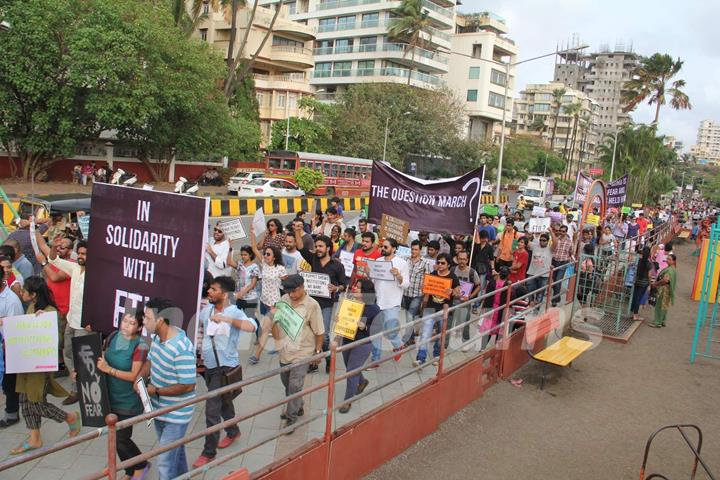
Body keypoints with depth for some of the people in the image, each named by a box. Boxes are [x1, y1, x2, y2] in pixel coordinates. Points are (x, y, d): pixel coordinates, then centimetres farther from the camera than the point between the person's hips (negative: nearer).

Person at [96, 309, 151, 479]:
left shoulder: (140, 347, -20)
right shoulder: (113, 337, -2)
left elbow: (133, 376, -21)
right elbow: (103, 358, 13)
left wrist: (109, 370, -28)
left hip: (128, 401, -6)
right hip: (110, 397, 6)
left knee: (121, 439, 0)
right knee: (115, 437, 15)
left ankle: (141, 465, 27)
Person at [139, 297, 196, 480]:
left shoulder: (181, 349, -31)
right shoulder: (157, 337, -5)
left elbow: (188, 386, -27)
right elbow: (151, 360, 13)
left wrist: (156, 391, -20)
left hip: (175, 416, -8)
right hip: (159, 409, 8)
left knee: (166, 462, 1)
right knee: (175, 452, 27)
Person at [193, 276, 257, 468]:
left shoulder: (234, 312, -20)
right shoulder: (207, 309, -1)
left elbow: (252, 327, -41)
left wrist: (225, 319, -45)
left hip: (225, 367, -7)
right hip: (209, 365, 7)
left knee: (212, 409, -6)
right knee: (222, 401, 24)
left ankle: (209, 452, 9)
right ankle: (233, 431, 46)